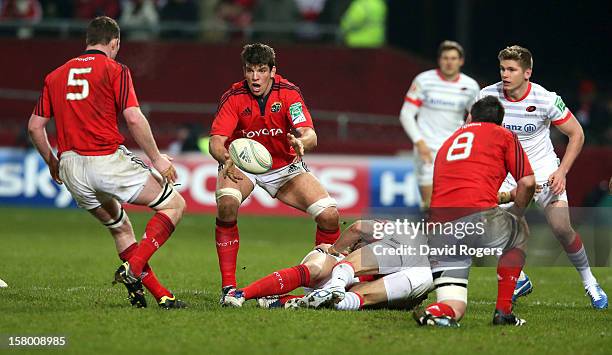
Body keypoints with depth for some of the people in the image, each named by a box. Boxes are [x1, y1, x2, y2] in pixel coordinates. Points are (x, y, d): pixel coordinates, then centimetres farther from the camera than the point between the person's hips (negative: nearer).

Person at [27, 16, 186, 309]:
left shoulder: (56, 76, 15)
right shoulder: (114, 70, -1)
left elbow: (35, 126, 15)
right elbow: (134, 119, -12)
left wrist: (52, 163, 28)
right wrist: (157, 159, -4)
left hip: (70, 168, 6)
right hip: (107, 160, -6)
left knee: (119, 227, 23)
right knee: (174, 205, 8)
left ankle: (160, 295, 15)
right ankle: (133, 268, -9)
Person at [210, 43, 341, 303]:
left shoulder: (288, 93, -18)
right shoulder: (234, 97, -19)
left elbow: (310, 135, -27)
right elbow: (216, 141, -26)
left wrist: (301, 142, -52)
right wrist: (226, 159, -50)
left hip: (284, 165, 1)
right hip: (241, 165, -1)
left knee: (329, 215, -14)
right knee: (226, 206, -33)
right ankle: (228, 286, -23)